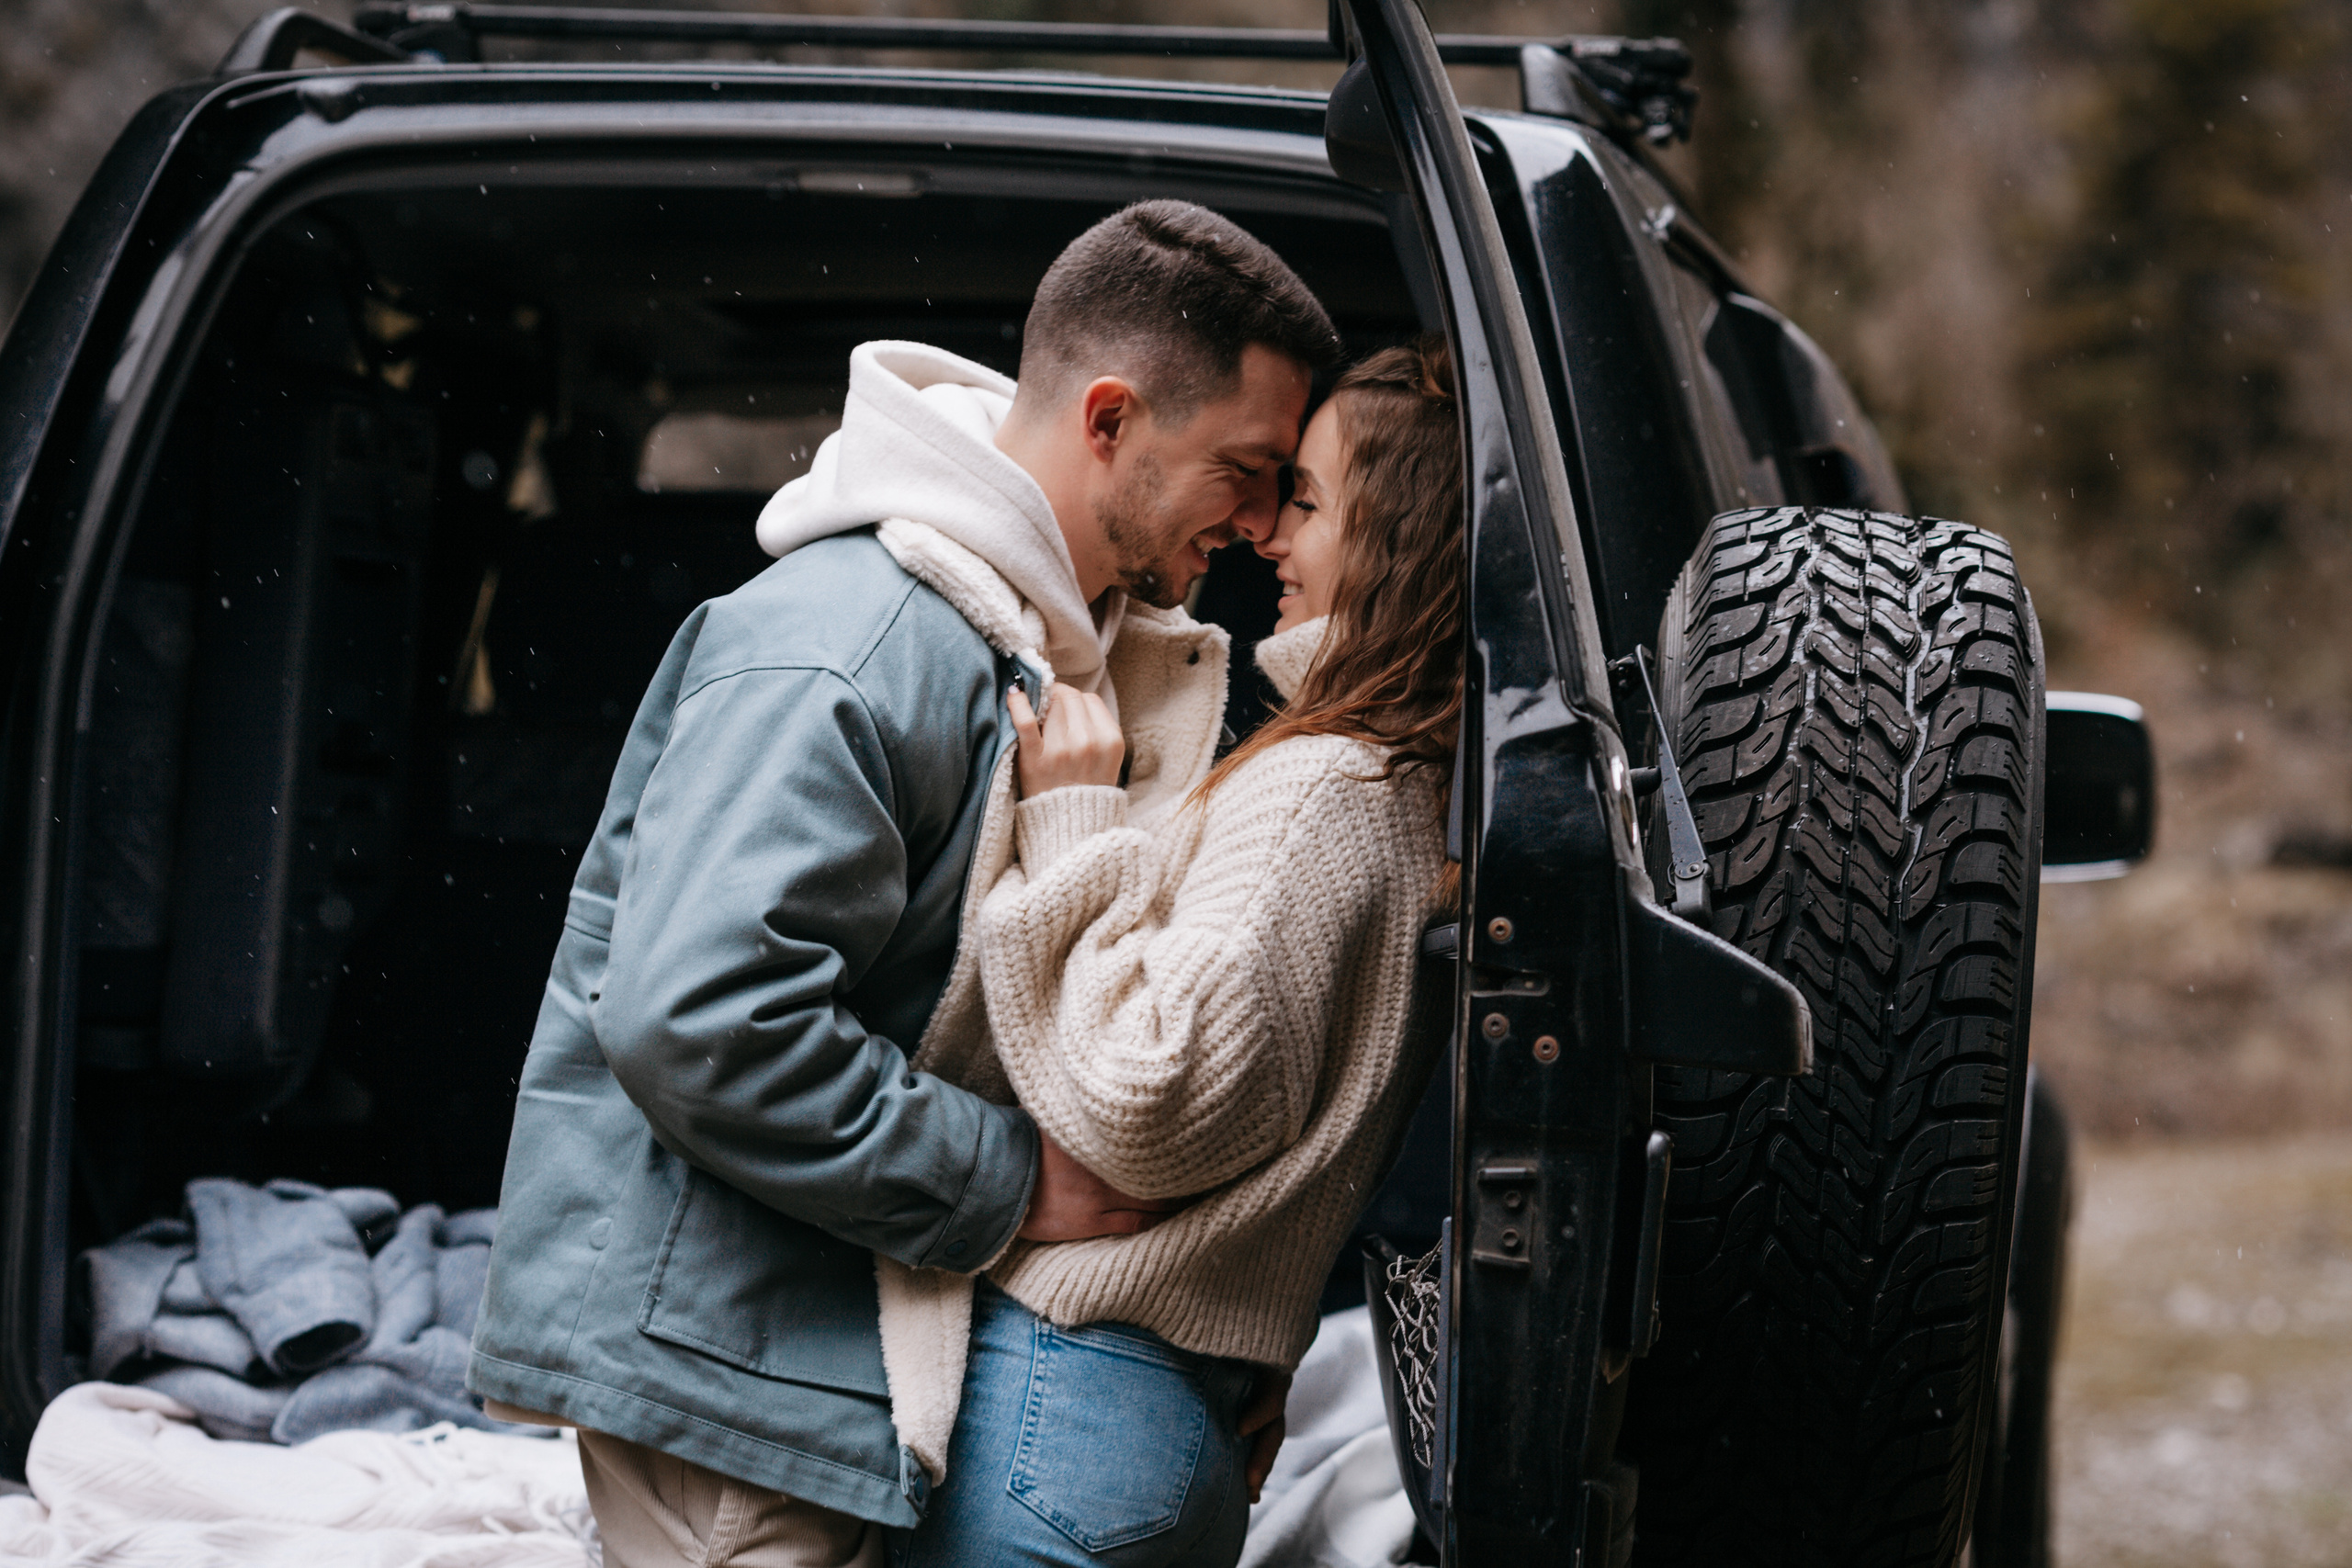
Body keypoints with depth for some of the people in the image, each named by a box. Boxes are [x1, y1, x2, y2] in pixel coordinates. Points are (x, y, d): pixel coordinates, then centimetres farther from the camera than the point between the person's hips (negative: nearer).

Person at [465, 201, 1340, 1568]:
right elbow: (694, 1019, -29)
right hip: (715, 1339, -9)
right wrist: (1010, 1181, -22)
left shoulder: (1057, 635, 11)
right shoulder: (843, 652, -21)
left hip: (842, 1332, 9)